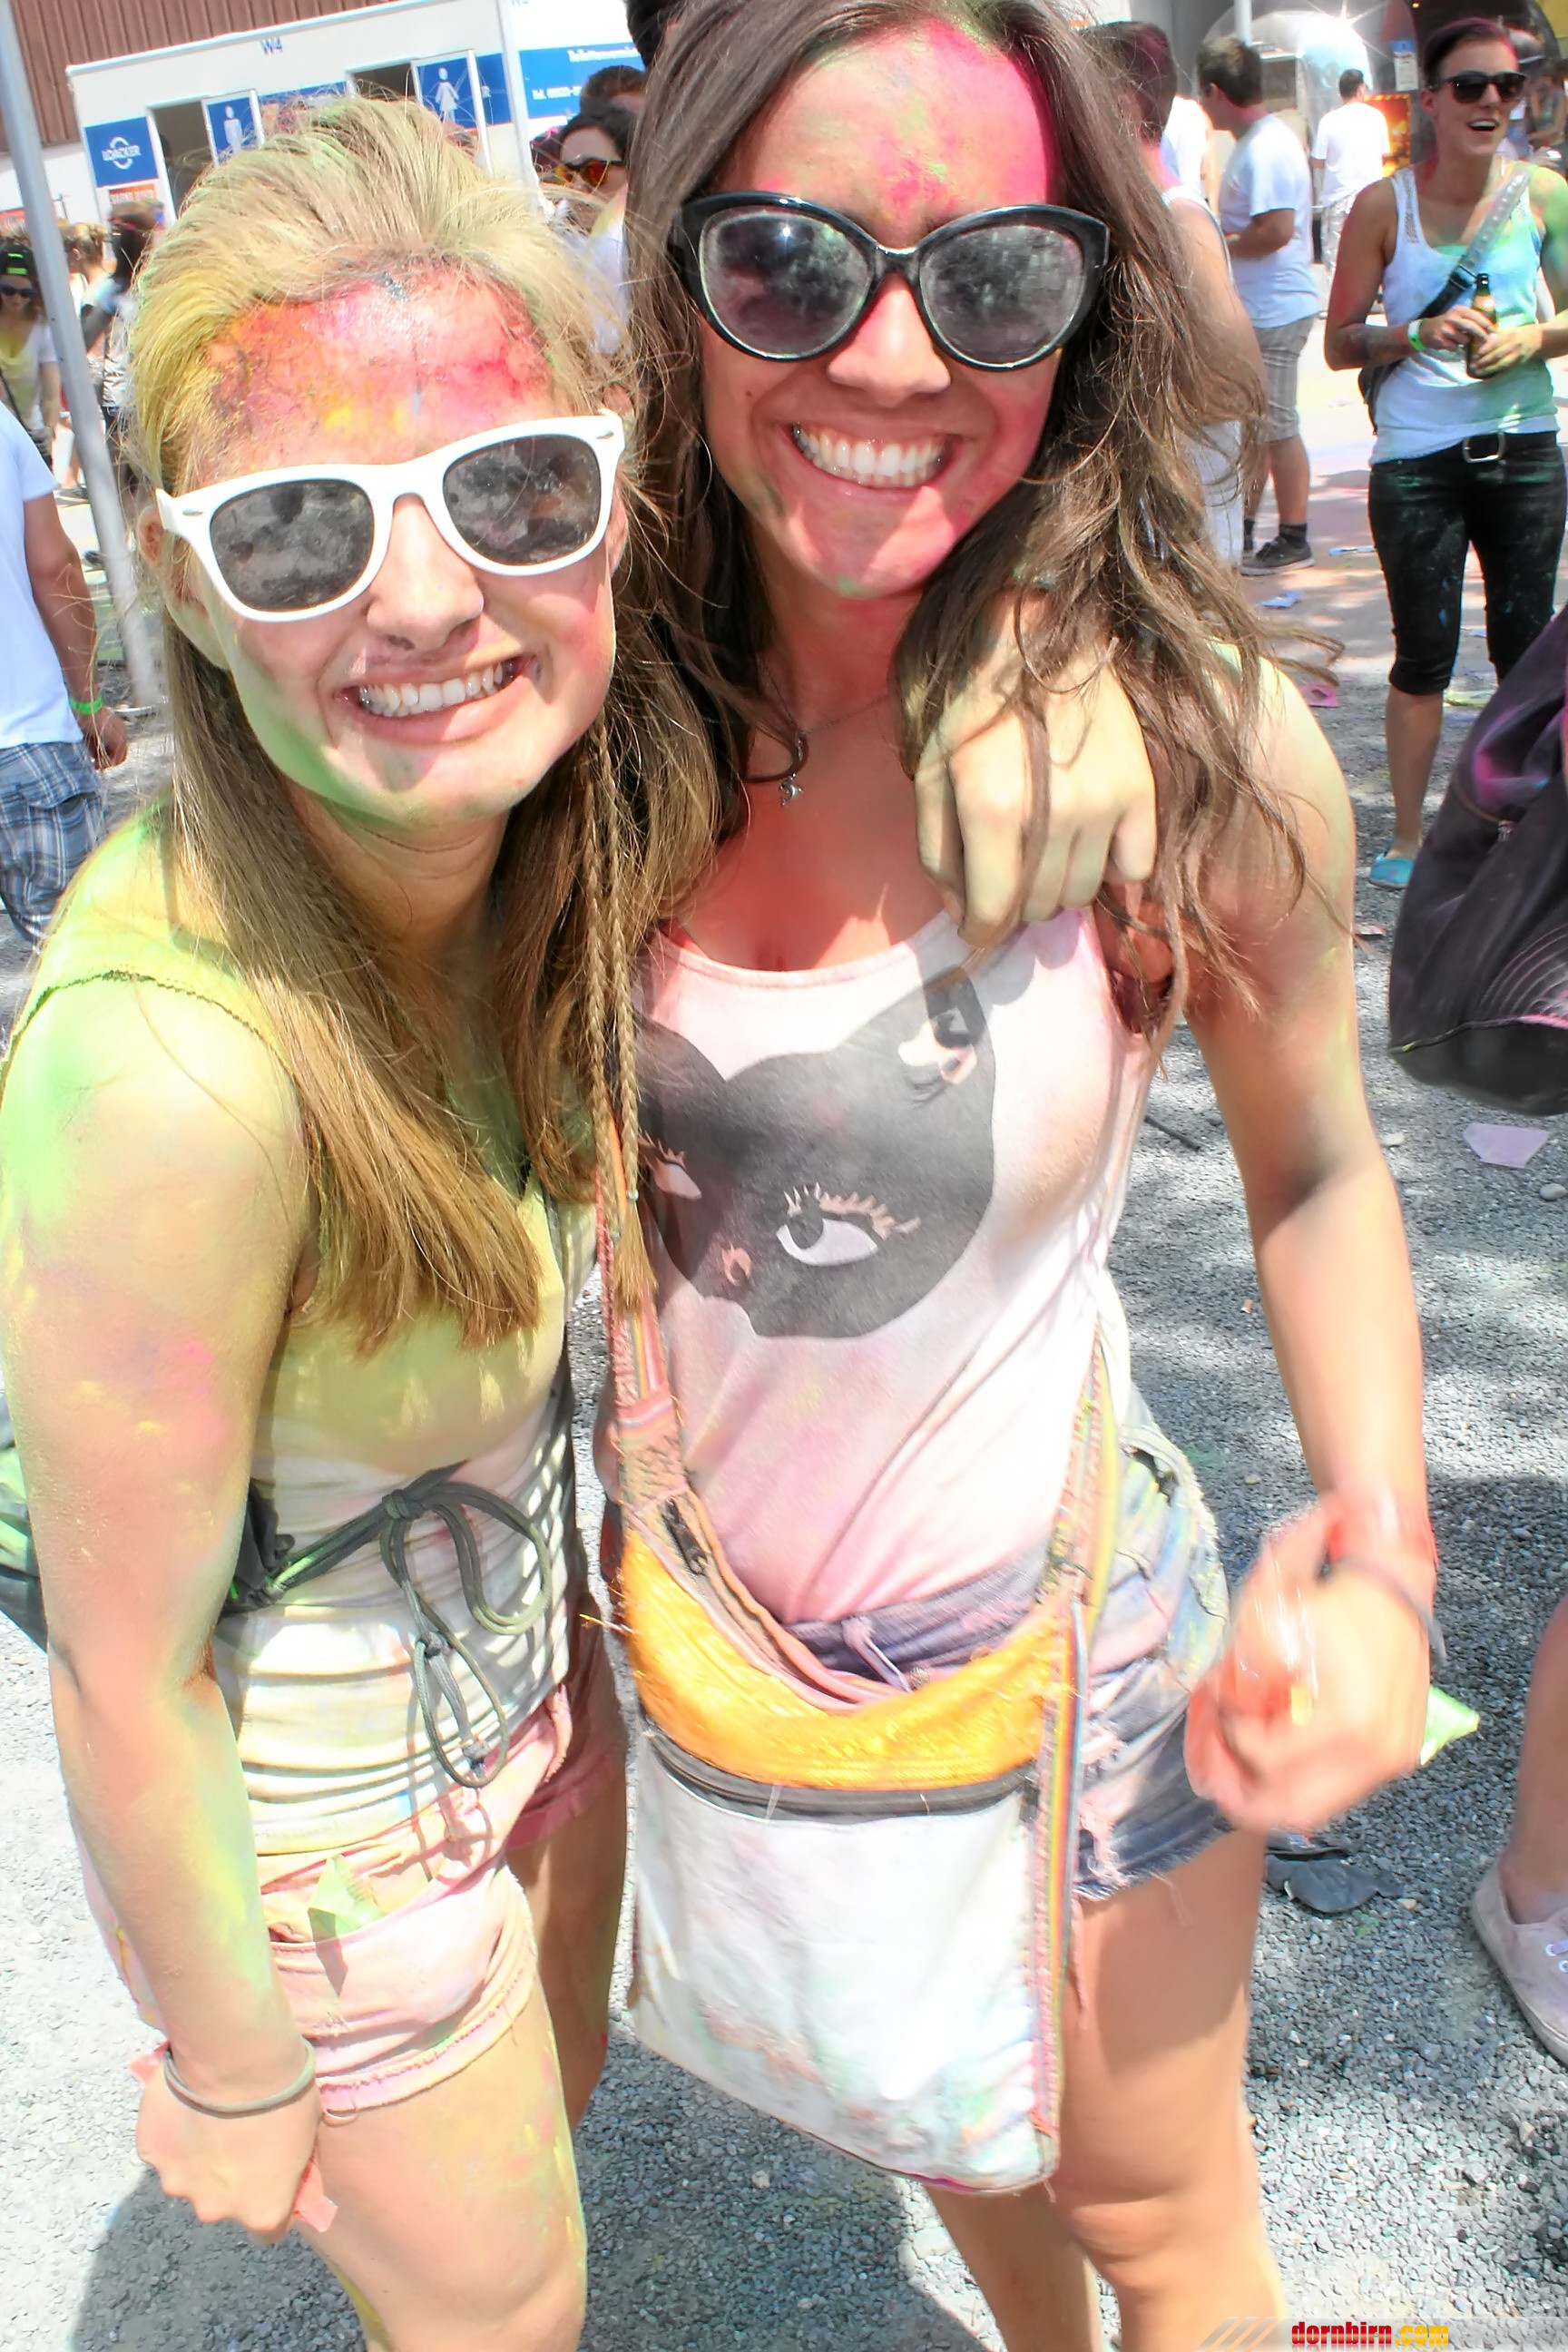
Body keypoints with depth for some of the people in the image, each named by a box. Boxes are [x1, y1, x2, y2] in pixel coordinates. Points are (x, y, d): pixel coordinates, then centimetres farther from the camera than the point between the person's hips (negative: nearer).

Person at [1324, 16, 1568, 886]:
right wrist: (1419, 334, -17)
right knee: (1425, 657, 0)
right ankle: (1407, 837, 16)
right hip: (1416, 459, -2)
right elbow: (1339, 343, -1)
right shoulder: (1384, 204, -3)